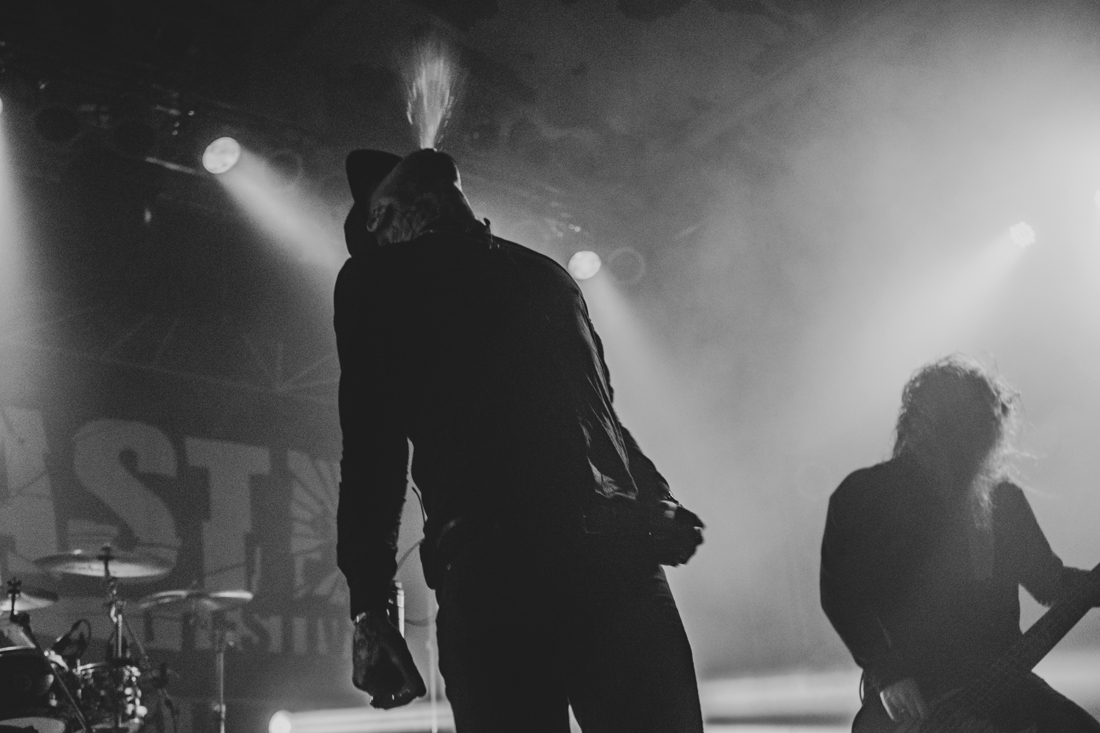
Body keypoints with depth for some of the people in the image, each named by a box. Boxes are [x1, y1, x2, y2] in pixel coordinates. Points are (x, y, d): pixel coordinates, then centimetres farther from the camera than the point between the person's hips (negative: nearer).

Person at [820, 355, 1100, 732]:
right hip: (906, 695, -4)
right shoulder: (862, 495, -3)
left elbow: (1050, 580, 20)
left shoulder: (1002, 498, 12)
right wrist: (887, 674, -16)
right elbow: (839, 593, -7)